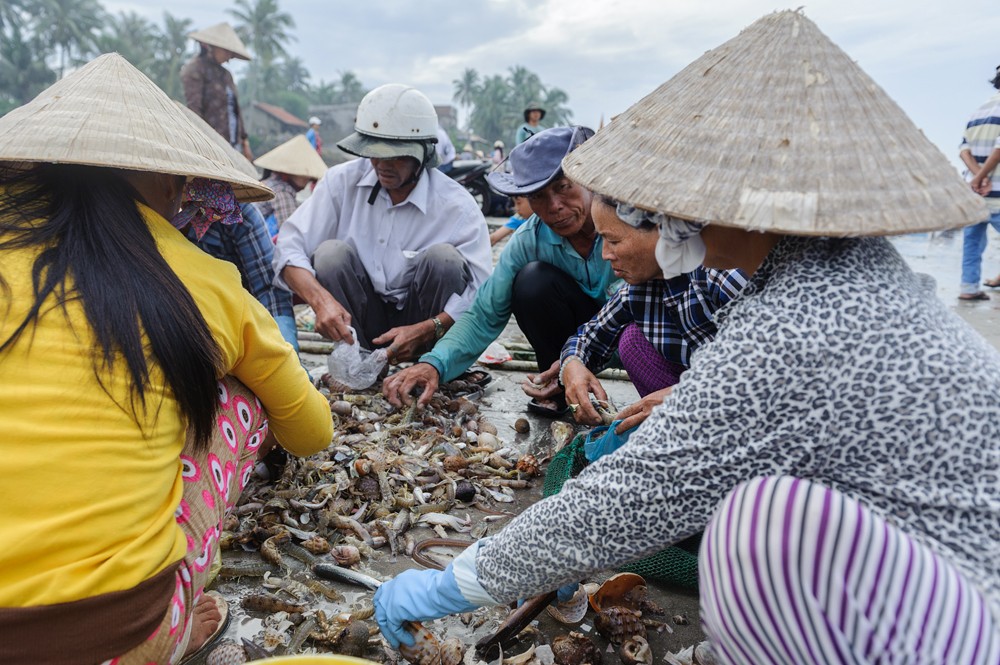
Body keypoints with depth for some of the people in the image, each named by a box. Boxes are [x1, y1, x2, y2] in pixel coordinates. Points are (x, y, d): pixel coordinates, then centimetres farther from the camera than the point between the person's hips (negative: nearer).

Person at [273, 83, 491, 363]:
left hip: (419, 322, -1)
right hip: (356, 320, 2)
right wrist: (321, 300, -33)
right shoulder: (342, 180, -8)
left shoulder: (457, 206, -15)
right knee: (331, 252, -23)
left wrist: (424, 331, -36)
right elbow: (289, 247, -14)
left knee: (443, 257, -26)